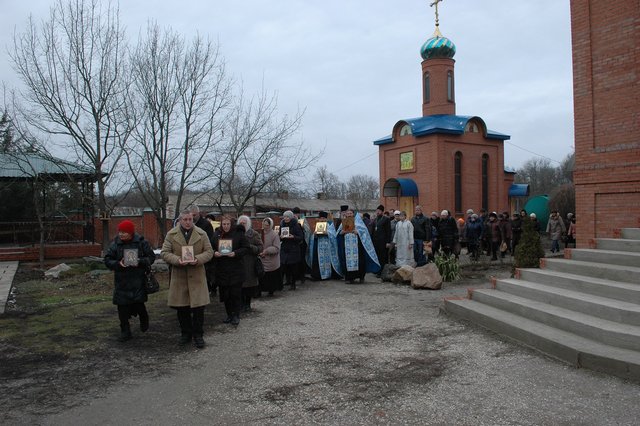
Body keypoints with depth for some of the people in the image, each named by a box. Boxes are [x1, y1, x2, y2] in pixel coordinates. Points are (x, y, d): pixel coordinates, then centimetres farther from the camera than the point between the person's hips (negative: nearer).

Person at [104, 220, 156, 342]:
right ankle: (125, 332, 17)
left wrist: (140, 262, -18)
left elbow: (151, 257, 0)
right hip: (121, 281, 2)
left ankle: (144, 319, 29)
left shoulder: (141, 242, -4)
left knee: (138, 303, -5)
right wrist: (118, 264, -16)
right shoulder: (115, 244, 2)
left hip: (138, 280, -2)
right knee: (122, 307, 3)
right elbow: (107, 260, 3)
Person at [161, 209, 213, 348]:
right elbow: (164, 253, 1)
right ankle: (186, 333, 26)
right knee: (181, 308, 9)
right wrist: (177, 260, -17)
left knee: (198, 307, -1)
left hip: (197, 275, -1)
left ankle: (198, 335, 13)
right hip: (179, 276, 1)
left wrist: (198, 259, -16)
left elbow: (209, 252, 3)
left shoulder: (201, 234, 2)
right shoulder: (171, 234, 2)